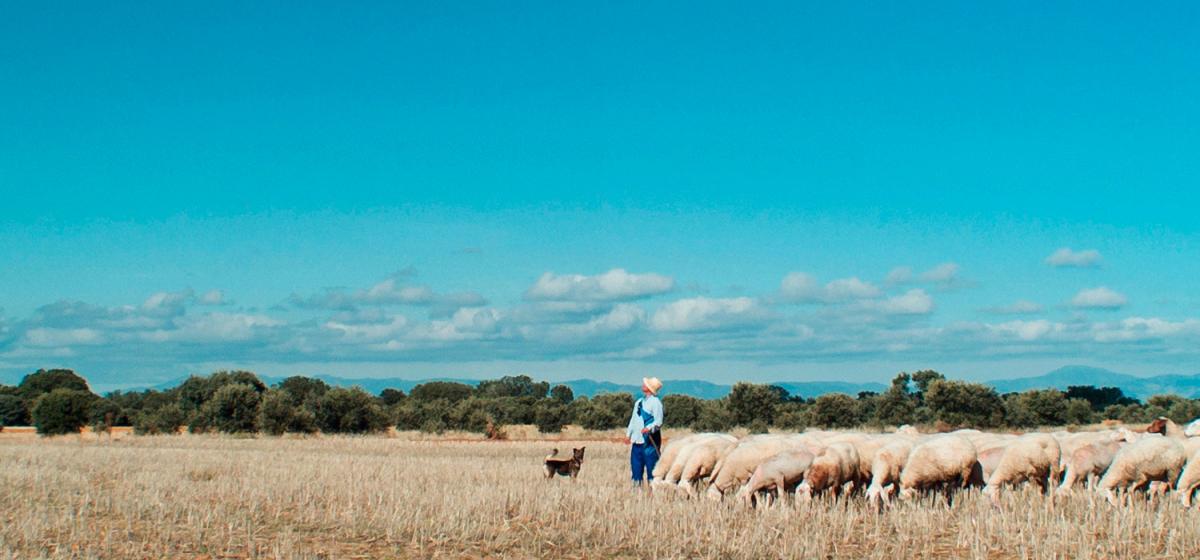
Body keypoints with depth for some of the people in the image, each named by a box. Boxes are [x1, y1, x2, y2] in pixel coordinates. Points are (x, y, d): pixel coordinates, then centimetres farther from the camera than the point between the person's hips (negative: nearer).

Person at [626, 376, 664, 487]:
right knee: (636, 465, 10)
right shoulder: (639, 402, 17)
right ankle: (636, 485, 16)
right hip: (637, 440, 8)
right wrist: (628, 434, 20)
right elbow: (633, 419, 24)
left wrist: (649, 428, -31)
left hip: (650, 440, -8)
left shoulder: (655, 402, -7)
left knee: (651, 466, -6)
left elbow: (658, 422, -14)